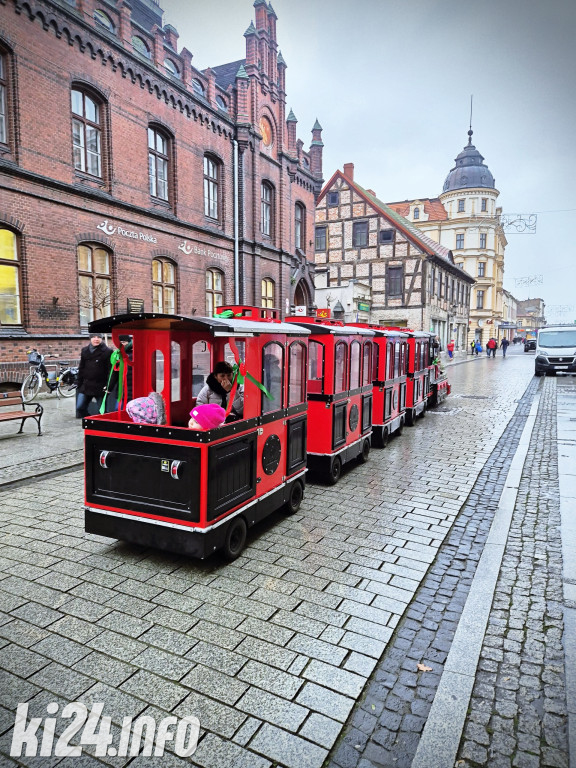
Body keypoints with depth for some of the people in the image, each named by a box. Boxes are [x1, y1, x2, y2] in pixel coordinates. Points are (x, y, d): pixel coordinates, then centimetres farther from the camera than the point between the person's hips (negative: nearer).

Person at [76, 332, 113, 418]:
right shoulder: (85, 351, 11)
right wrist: (79, 384, 13)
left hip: (100, 387, -5)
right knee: (80, 407, 1)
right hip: (86, 386, 5)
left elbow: (110, 371, -9)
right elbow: (81, 369, 16)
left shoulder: (107, 352, -5)